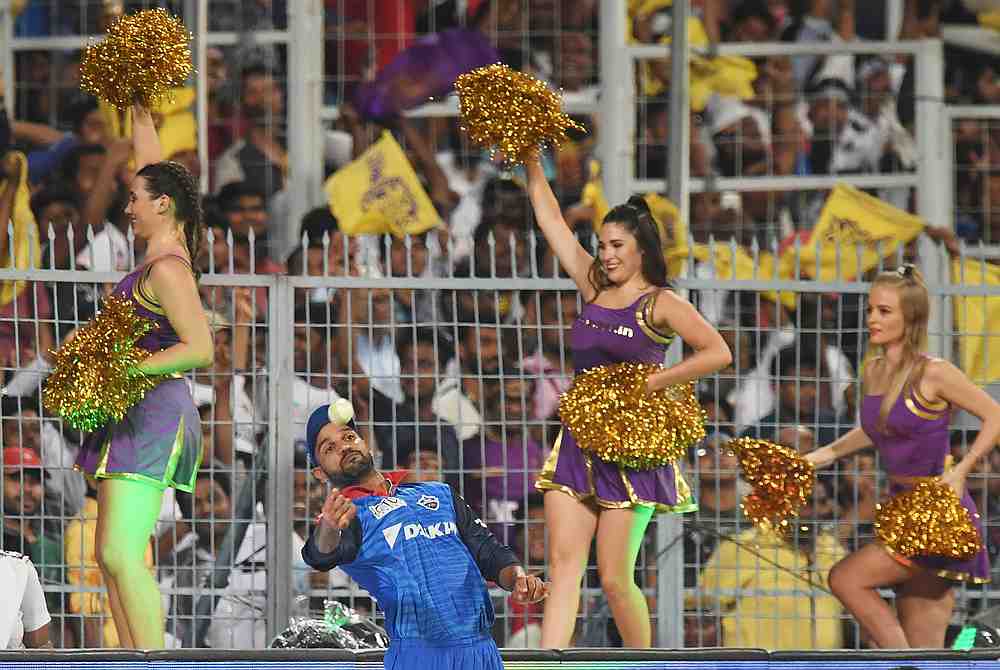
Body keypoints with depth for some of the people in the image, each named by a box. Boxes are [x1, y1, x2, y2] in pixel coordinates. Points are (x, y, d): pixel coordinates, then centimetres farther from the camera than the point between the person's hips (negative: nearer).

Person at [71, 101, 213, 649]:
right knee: (111, 554, 8)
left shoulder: (166, 270, -14)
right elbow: (152, 168, 28)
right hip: (134, 415, 10)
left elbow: (200, 349, -22)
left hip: (153, 413, -10)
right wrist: (140, 116, 36)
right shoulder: (168, 250, 13)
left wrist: (126, 370, -21)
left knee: (122, 554, -17)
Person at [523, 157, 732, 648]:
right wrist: (530, 162, 13)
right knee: (564, 563, -6)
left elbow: (718, 353, -15)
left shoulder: (660, 305, -4)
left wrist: (650, 384, -17)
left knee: (615, 577, -4)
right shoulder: (594, 288, 11)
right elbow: (550, 218, 15)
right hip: (578, 444, 6)